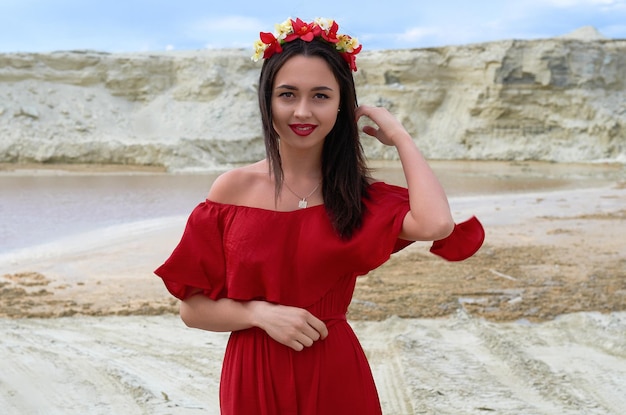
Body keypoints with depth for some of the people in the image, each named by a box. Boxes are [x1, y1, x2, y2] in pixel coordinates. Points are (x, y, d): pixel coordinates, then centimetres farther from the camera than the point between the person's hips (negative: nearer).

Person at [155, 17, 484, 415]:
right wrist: (261, 312, -18)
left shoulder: (359, 193, -3)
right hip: (254, 379, 0)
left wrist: (399, 136, -12)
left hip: (335, 377, 1)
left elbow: (436, 225, -25)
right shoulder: (234, 188, -4)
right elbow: (193, 308, -1)